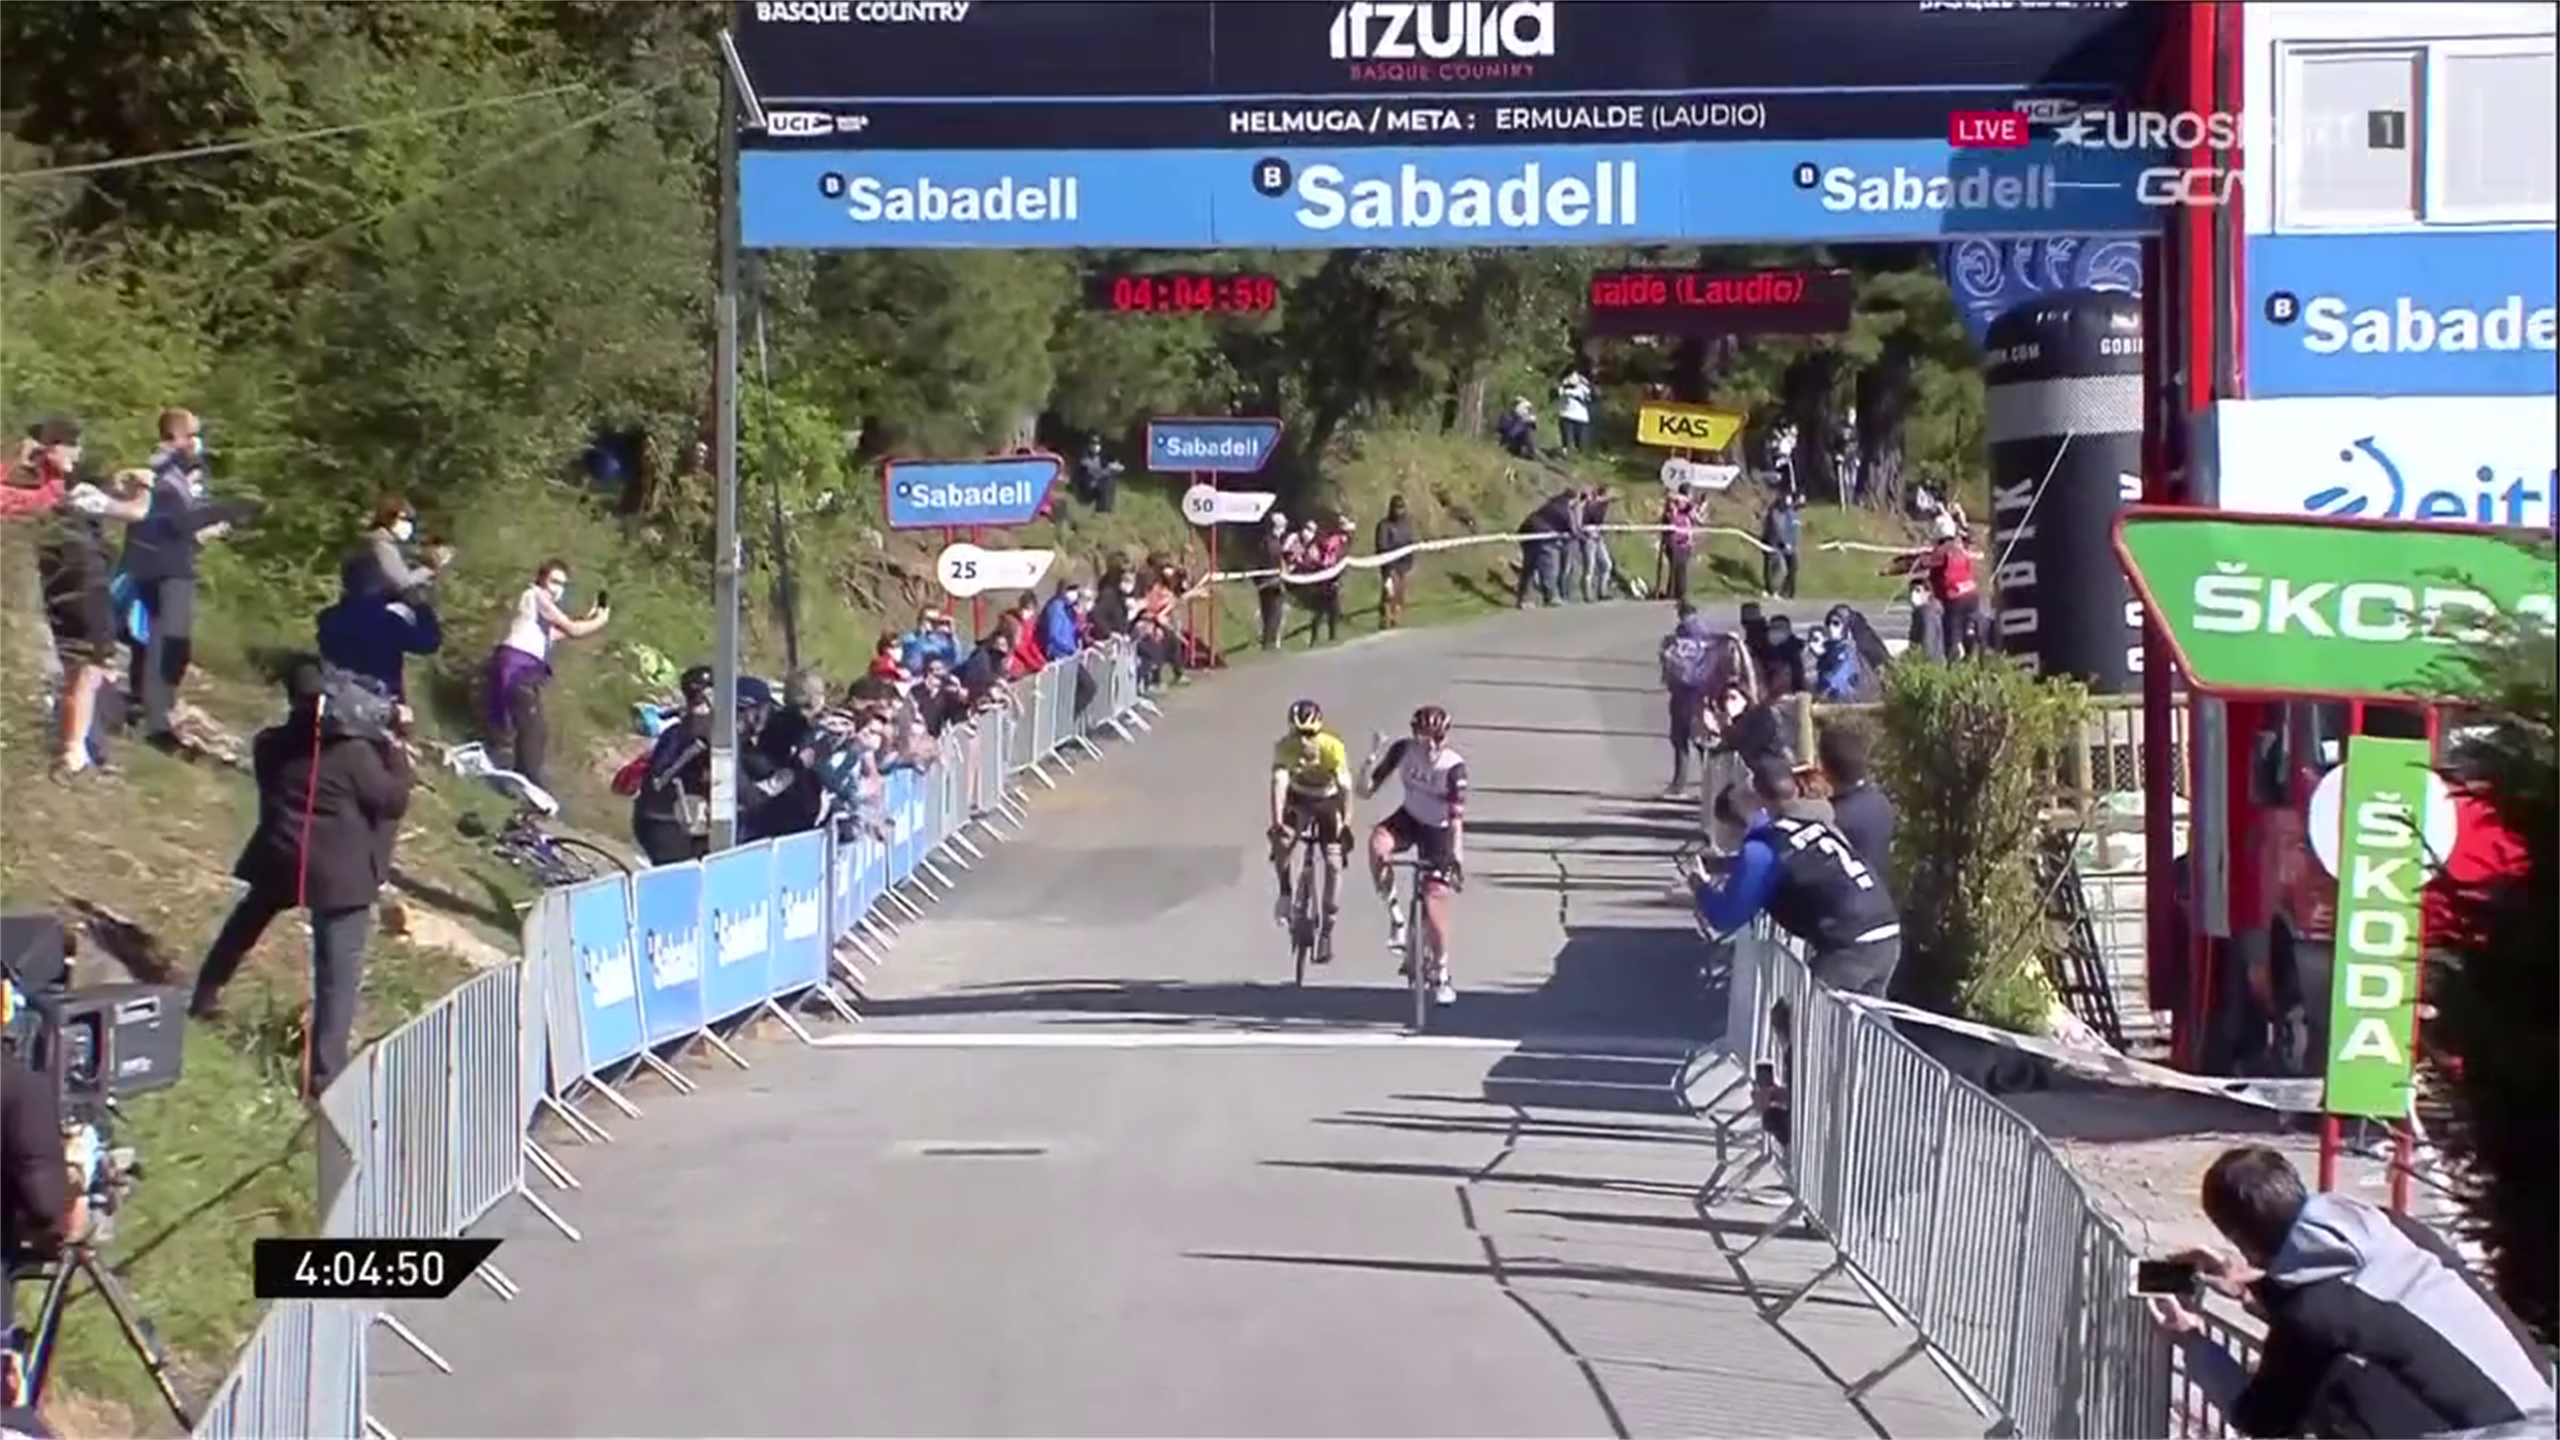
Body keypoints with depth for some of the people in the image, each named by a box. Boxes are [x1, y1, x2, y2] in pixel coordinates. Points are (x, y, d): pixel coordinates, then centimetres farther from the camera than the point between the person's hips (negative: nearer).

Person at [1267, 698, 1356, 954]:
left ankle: (1327, 930, -1)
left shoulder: (1334, 748, -30)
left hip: (1328, 801, -1)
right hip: (1299, 800, 1)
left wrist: (1346, 823, -46)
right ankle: (1285, 893, -1)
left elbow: (1345, 787, -35)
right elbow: (1279, 783, -38)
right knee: (1281, 843, -28)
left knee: (1334, 863, -12)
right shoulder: (1284, 747, -28)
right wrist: (1276, 822, -51)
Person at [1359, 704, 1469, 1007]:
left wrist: (1457, 854, -42)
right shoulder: (1403, 750, -16)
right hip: (1408, 819, 3)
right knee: (1378, 843, -33)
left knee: (1434, 903, -8)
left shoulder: (1453, 766, -25)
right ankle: (1395, 916, -15)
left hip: (1438, 831, -3)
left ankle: (1441, 975, 14)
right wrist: (1370, 766, -35)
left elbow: (1457, 815, -29)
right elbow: (1366, 790, -14)